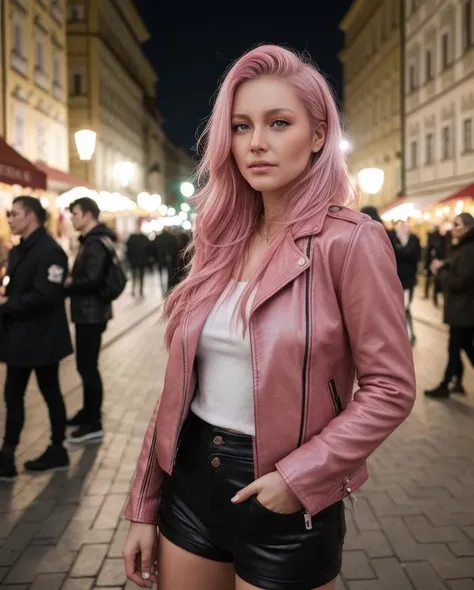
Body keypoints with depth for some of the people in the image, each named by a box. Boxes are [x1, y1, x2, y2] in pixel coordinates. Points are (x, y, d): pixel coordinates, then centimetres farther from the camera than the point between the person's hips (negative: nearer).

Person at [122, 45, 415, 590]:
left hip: (285, 500, -5)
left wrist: (301, 477, -20)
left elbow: (390, 388, -12)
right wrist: (144, 507, 6)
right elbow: (184, 382, 5)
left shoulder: (350, 242, -13)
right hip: (190, 481, 5)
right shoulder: (224, 242, 3)